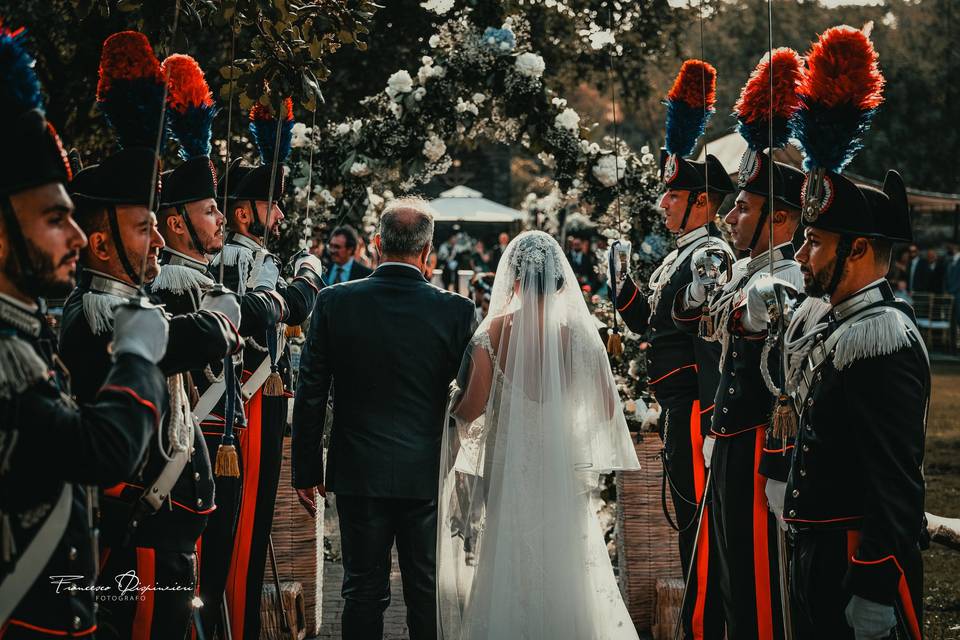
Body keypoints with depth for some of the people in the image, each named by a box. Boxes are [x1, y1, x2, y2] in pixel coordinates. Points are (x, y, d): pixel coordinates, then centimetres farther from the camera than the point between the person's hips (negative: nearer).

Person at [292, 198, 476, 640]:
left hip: (358, 473, 0)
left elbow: (311, 395, -3)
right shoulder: (456, 310, -8)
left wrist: (307, 471, 6)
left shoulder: (335, 302, -6)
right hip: (429, 476, 0)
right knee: (428, 596, 9)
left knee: (363, 592, 9)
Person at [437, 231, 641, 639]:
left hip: (508, 469, -1)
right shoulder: (579, 332, -9)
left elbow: (472, 408, -14)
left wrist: (452, 407, 7)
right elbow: (606, 407, -4)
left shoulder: (493, 333, -13)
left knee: (509, 571, 12)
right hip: (564, 468, 1)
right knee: (564, 570, 14)